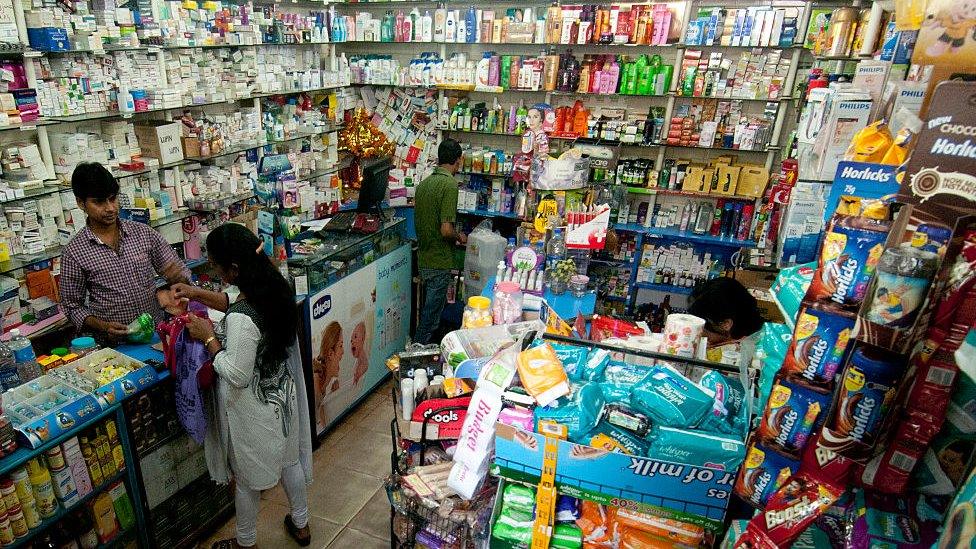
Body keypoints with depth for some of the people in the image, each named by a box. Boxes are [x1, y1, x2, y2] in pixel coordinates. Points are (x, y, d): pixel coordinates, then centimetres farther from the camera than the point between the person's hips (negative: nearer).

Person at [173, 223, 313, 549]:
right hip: (282, 395, 7)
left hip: (252, 409, -7)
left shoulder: (241, 320, -34)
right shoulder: (274, 287, -10)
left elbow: (236, 375, -24)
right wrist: (198, 294, 6)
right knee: (289, 460, 25)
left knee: (247, 477, 18)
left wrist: (209, 338, -17)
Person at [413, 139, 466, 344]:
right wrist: (460, 237, -4)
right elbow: (446, 230, -25)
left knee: (432, 306, 23)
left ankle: (420, 345, 36)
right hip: (439, 262, -8)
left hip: (423, 259, 8)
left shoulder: (423, 183, 7)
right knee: (431, 314, 3)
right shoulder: (450, 184, -18)